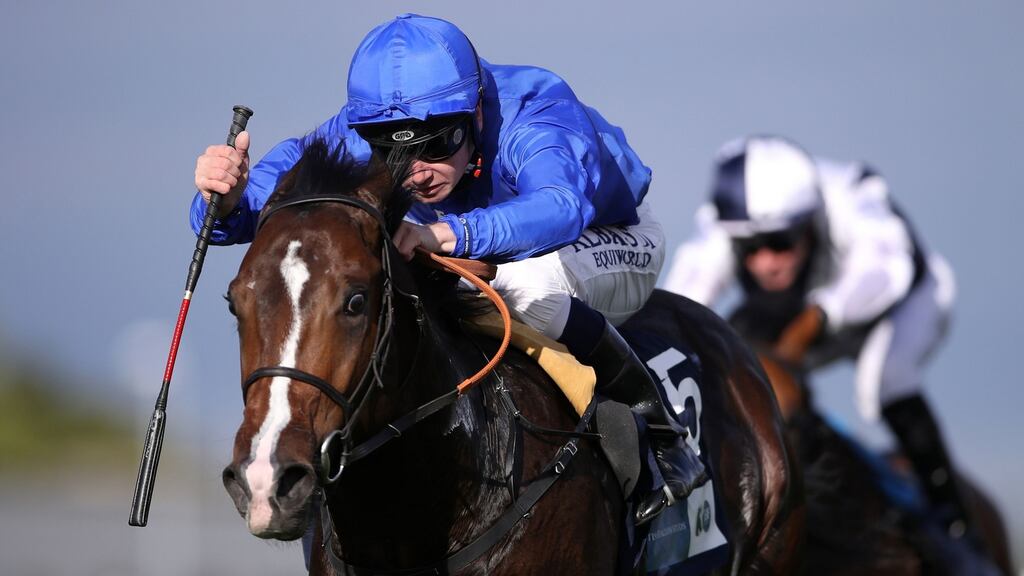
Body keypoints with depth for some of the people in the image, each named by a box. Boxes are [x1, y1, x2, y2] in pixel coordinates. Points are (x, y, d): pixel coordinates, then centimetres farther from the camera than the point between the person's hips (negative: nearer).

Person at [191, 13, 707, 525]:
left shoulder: (534, 114, -40)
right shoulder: (354, 141, -27)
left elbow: (560, 207, -62)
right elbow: (258, 204, -26)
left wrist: (446, 234, -78)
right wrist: (225, 200, -51)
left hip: (616, 242, -6)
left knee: (525, 287, -38)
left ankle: (659, 430, -21)